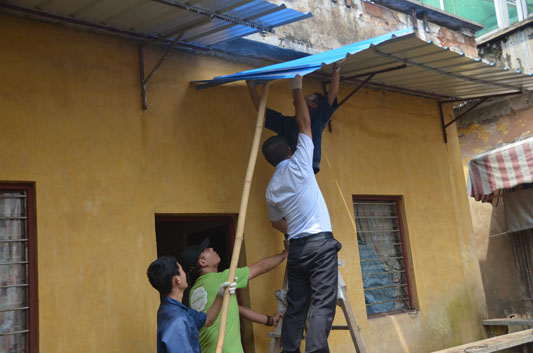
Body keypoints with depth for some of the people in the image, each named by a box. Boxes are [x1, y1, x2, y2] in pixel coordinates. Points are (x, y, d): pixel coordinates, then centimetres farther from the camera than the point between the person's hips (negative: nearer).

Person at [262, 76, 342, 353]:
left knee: (295, 306, 10)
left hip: (296, 248, 6)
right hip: (320, 243, -6)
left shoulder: (271, 187, 12)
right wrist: (296, 89, 16)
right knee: (322, 305, -8)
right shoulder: (298, 164, -3)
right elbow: (304, 124, 6)